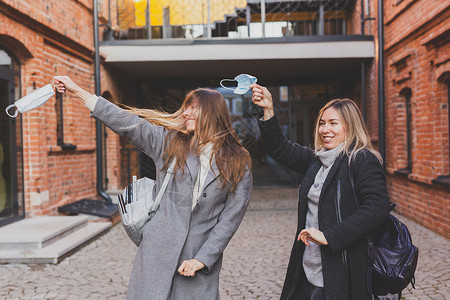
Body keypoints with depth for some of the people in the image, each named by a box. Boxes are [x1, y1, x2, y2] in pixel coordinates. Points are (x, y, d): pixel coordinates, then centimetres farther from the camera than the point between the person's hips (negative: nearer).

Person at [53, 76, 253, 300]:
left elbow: (230, 218, -3)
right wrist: (79, 93, -4)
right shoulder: (169, 141, 4)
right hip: (157, 251, 1)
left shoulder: (239, 164, -1)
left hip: (200, 258, -1)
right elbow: (127, 123, 0)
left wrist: (202, 259, -8)